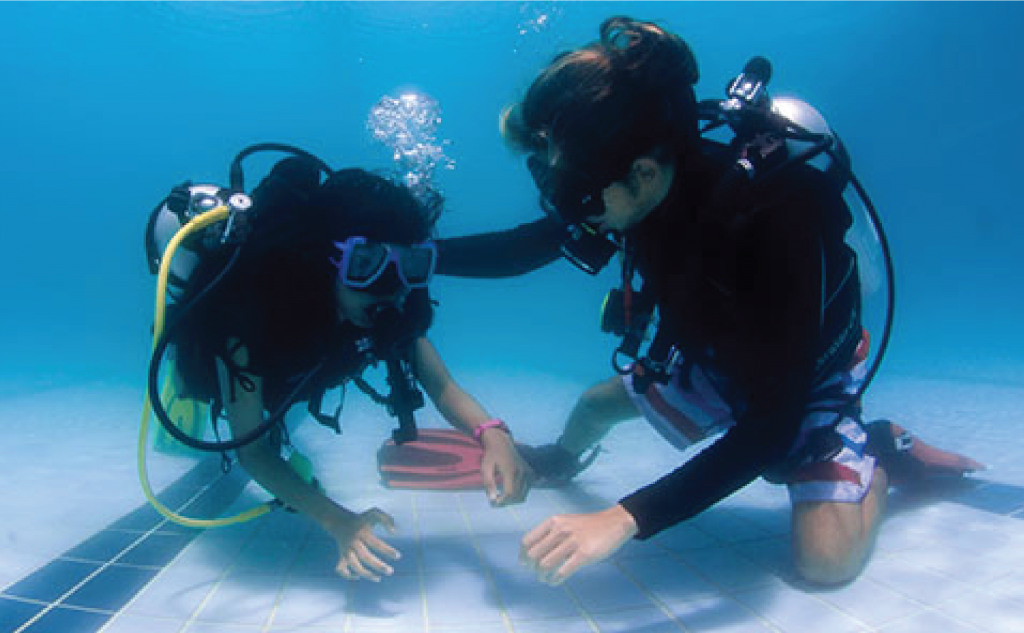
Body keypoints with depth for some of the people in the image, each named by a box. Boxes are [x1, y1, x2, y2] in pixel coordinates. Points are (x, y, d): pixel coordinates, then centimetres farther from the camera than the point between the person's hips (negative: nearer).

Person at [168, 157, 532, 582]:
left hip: (289, 370, 3)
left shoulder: (392, 303, -35)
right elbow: (251, 450, -39)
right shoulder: (250, 307, -46)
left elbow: (442, 387, -29)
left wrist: (491, 434, -50)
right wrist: (338, 522, -51)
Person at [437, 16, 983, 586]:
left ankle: (881, 452, 11)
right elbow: (519, 250, -7)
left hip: (807, 377, -5)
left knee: (826, 560, -20)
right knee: (595, 406, 12)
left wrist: (624, 519, -45)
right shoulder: (627, 190, -22)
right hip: (712, 363, 6)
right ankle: (561, 461, 49)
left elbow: (774, 420, -40)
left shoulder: (776, 216, -41)